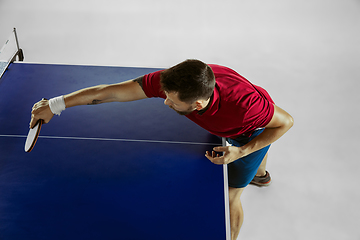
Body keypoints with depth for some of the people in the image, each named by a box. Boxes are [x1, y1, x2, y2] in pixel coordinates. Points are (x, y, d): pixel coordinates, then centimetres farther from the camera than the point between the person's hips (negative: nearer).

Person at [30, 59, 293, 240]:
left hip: (255, 130, -5)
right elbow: (111, 92, -36)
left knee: (229, 198, 3)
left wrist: (241, 151, -38)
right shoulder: (171, 82, -41)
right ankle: (261, 174, 78)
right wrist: (55, 104, -33)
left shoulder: (244, 105, -52)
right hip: (226, 126, 5)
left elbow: (286, 121, -32)